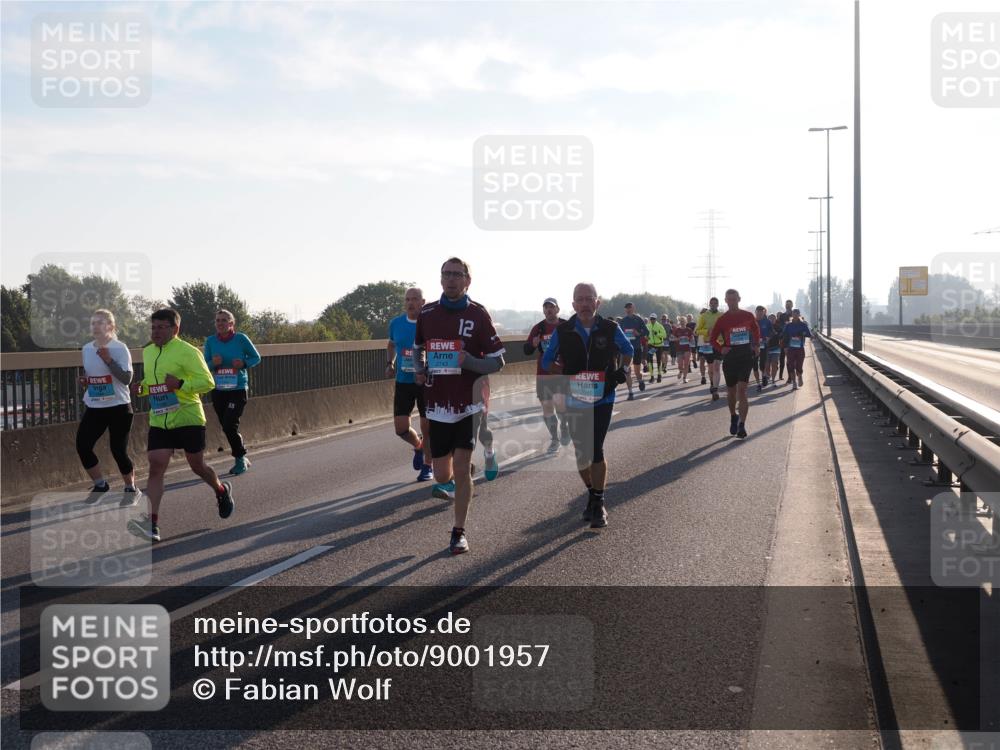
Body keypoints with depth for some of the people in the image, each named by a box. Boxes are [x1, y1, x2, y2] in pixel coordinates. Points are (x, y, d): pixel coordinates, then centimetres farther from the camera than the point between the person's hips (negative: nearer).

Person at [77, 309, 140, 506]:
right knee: (82, 446, -6)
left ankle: (131, 489, 19)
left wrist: (108, 360, -24)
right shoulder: (86, 349, 7)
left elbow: (126, 378, -18)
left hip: (118, 407, -5)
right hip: (94, 408, 5)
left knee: (118, 450, -3)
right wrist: (83, 380, 2)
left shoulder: (119, 348, -10)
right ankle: (100, 485, 14)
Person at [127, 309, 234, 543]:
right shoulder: (148, 352, 12)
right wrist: (140, 388, 4)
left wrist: (180, 384, -27)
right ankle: (151, 523, -16)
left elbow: (208, 382, -14)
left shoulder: (187, 352, -10)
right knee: (156, 466, -9)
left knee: (197, 466, 8)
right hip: (159, 421, 5)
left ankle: (222, 491, 41)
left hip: (188, 418, -5)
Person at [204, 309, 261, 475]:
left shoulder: (241, 339, -7)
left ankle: (240, 460, 5)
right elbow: (205, 365, 4)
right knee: (226, 427, 8)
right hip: (218, 391, 4)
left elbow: (256, 358, 3)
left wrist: (244, 364, -16)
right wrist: (213, 363, -17)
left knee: (229, 426, -14)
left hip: (238, 389, -4)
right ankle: (242, 459, 26)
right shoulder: (210, 341, 0)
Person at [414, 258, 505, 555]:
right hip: (437, 404, 3)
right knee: (443, 475, 6)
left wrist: (468, 361, -21)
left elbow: (497, 362, -4)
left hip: (467, 403, -3)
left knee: (462, 469, -5)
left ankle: (459, 532, 8)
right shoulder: (427, 314, 5)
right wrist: (419, 370, 4)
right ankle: (454, 478, 44)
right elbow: (418, 348, 23)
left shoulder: (478, 314, -5)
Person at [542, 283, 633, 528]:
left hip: (603, 399, -2)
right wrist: (566, 374, -3)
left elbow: (628, 350, 16)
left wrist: (623, 369, 1)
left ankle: (598, 504, -2)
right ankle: (593, 495, 30)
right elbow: (547, 361, 9)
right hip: (575, 399, 2)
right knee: (581, 453, 9)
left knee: (596, 450, -10)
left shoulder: (610, 329, -4)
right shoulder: (563, 332, -3)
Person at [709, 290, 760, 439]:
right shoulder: (722, 319, 0)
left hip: (746, 356, -1)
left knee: (742, 390, -13)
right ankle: (733, 417, 37)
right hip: (729, 357, 1)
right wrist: (720, 349, -9)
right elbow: (712, 338, 7)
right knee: (731, 391, 12)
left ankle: (741, 425, -15)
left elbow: (756, 332, 20)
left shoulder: (748, 316, 2)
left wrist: (755, 346, 8)